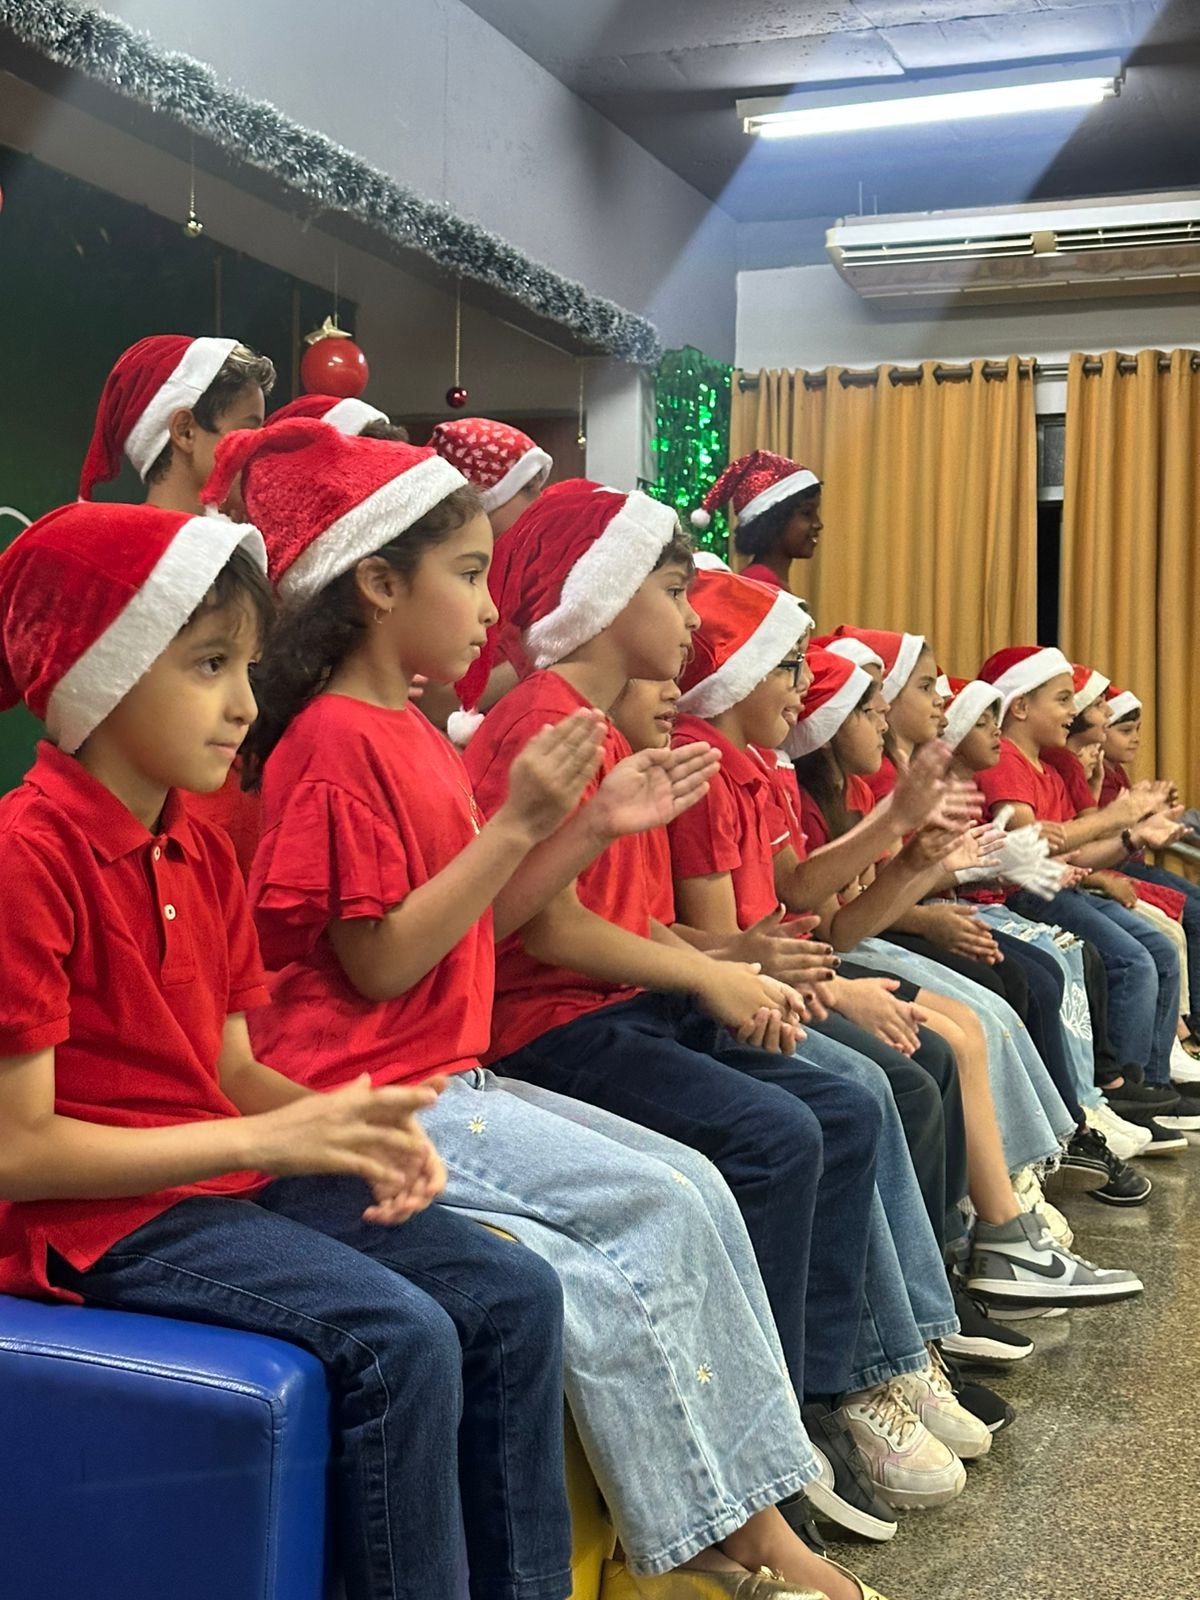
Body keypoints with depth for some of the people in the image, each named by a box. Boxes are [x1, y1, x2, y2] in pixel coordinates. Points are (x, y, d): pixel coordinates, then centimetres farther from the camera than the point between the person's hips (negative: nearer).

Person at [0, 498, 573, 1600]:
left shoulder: (203, 854, 9)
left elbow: (232, 1069, 9)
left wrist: (353, 1127, -12)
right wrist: (264, 1139, -20)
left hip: (228, 1174, 9)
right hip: (100, 1217, -8)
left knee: (515, 1293, 0)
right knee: (403, 1337, -24)